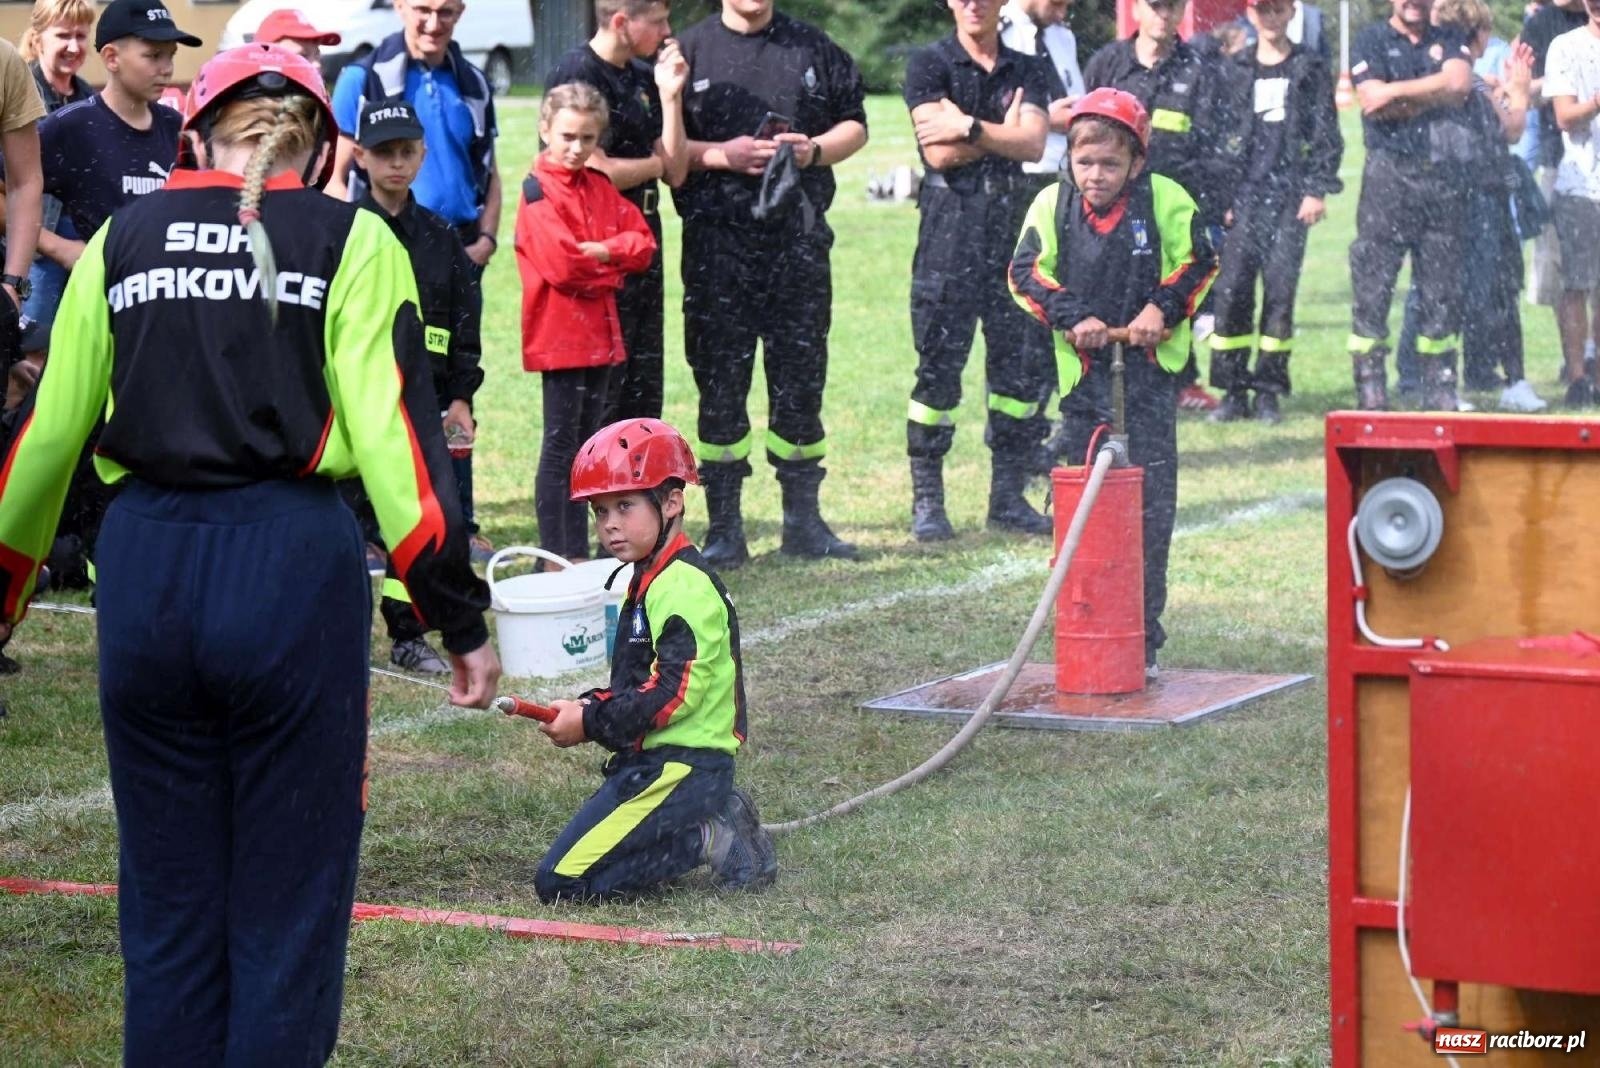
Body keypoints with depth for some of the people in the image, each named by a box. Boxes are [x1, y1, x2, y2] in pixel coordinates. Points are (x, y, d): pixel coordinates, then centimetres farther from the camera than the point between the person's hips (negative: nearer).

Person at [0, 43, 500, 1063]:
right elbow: (393, 433, -5)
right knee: (288, 902, 6)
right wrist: (462, 617, -2)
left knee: (167, 899, 14)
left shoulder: (122, 239, 11)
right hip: (293, 562, -3)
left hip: (144, 561, 3)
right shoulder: (351, 240, 2)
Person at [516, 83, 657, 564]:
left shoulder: (601, 188, 13)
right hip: (559, 337, -8)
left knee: (584, 449, 12)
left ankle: (579, 556, 17)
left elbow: (643, 244, 5)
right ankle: (556, 559, 0)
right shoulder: (537, 192, -10)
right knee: (561, 448, -4)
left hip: (601, 335, 8)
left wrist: (599, 251, -13)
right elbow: (561, 263, -20)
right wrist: (612, 266, -6)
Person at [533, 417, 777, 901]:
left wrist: (590, 725, -14)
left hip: (677, 768, -10)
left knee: (562, 881, -15)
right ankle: (712, 824, 9)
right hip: (654, 759, 10)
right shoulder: (649, 580, 17)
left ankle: (708, 840, -7)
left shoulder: (684, 588, -16)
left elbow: (673, 694, -21)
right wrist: (589, 706, 2)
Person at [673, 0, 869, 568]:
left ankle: (803, 520, 15)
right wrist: (723, 155, -13)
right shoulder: (689, 50, 4)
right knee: (720, 381, -1)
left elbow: (855, 125, 17)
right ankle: (724, 528, 5)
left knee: (801, 376, 6)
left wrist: (815, 150, -3)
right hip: (716, 239, -2)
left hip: (799, 237, 2)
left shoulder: (814, 48, 13)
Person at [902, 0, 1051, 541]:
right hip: (949, 218, -4)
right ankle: (926, 498, 3)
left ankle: (1008, 495, 13)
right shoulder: (929, 64, 2)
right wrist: (1004, 132, -4)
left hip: (1013, 219, 4)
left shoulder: (1026, 71, 13)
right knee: (939, 364, -4)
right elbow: (941, 152, -10)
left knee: (1023, 361, 4)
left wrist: (969, 127, -11)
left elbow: (1034, 144, -4)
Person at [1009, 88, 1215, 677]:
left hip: (1149, 366, -2)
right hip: (1083, 369, 2)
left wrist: (1164, 307, -13)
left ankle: (1143, 639, 2)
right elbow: (1027, 272, 1)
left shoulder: (1167, 202, -5)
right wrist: (1071, 316, -12)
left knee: (1152, 500, -4)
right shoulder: (1052, 205, -1)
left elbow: (1198, 264, 2)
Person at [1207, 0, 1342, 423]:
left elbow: (1326, 134, 4)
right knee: (1232, 289, -7)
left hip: (1290, 197, -1)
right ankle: (1233, 392, -1)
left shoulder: (1309, 69, 7)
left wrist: (1317, 190, -5)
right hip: (1244, 195, 1)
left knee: (1280, 290, -4)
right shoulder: (1234, 69, 13)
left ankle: (1268, 391, 3)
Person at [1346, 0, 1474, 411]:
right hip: (1389, 173, -3)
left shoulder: (1449, 42, 15)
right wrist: (1434, 95, -3)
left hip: (1443, 174, 3)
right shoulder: (1371, 41, 7)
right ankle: (1370, 391, -2)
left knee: (1443, 288, 3)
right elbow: (1373, 101, -8)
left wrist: (1397, 91, -9)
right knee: (1372, 285, -5)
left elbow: (1459, 84, -6)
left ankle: (1440, 388, 9)